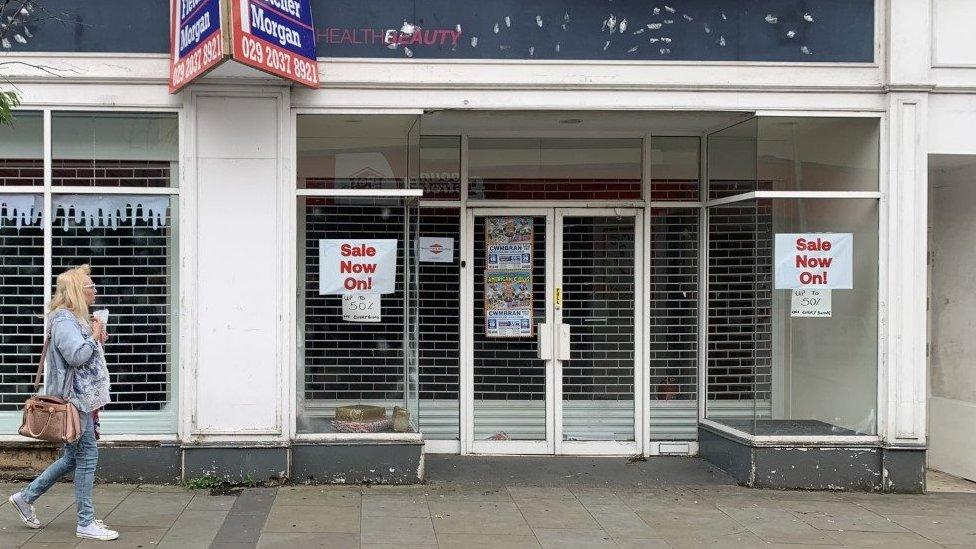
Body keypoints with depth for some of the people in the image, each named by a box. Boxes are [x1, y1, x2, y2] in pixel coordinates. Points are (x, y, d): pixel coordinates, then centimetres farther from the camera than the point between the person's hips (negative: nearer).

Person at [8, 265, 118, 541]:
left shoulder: (77, 318, 18)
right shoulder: (64, 319, -14)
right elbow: (75, 356, -25)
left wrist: (99, 339, 11)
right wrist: (95, 337, -10)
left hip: (82, 398, 10)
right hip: (74, 399, -10)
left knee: (73, 456, 16)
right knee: (87, 455, -6)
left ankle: (26, 497, 26)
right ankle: (86, 523, -1)